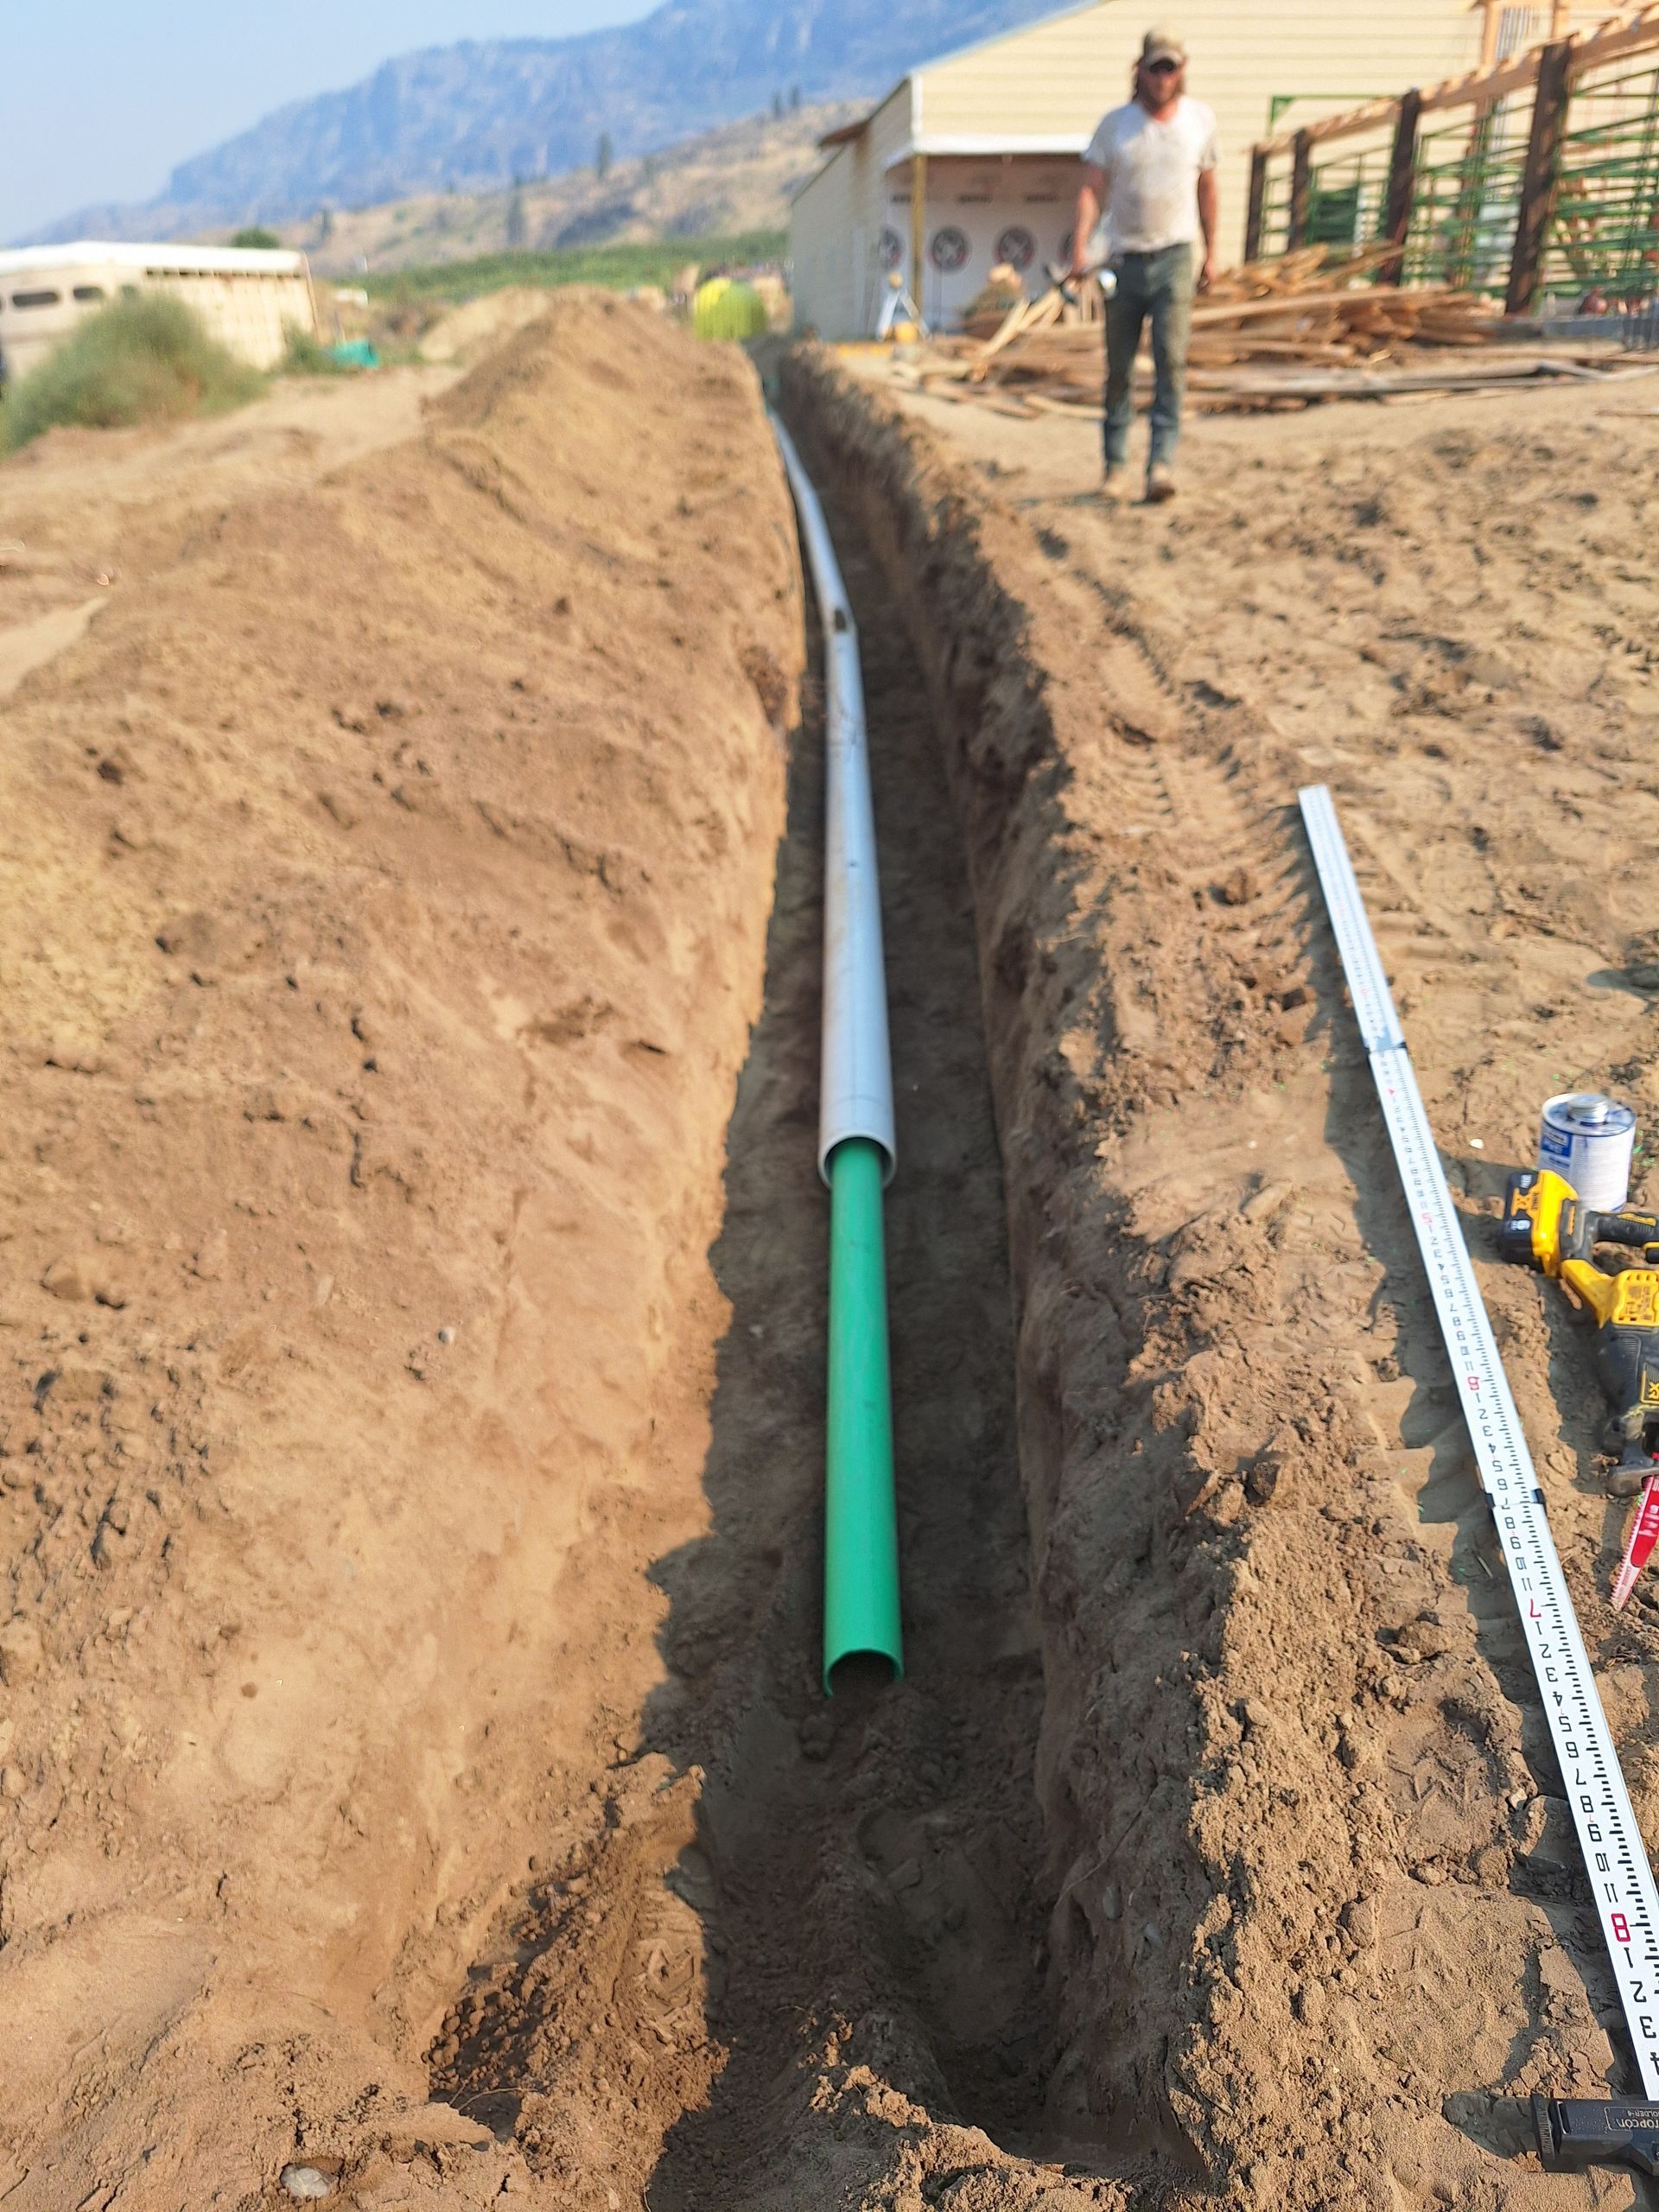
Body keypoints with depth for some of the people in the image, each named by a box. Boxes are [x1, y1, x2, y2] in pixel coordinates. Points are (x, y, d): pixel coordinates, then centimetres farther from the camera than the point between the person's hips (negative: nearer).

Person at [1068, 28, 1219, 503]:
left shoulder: (1200, 119, 7)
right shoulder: (1115, 124, 1)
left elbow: (1206, 187, 16)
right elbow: (1092, 188, -5)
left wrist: (1211, 253, 16)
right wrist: (1080, 246, -20)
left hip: (1174, 257, 0)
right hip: (1124, 258, 0)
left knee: (1171, 359, -14)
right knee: (1119, 369, 5)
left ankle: (1162, 463, -18)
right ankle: (1116, 465, 14)